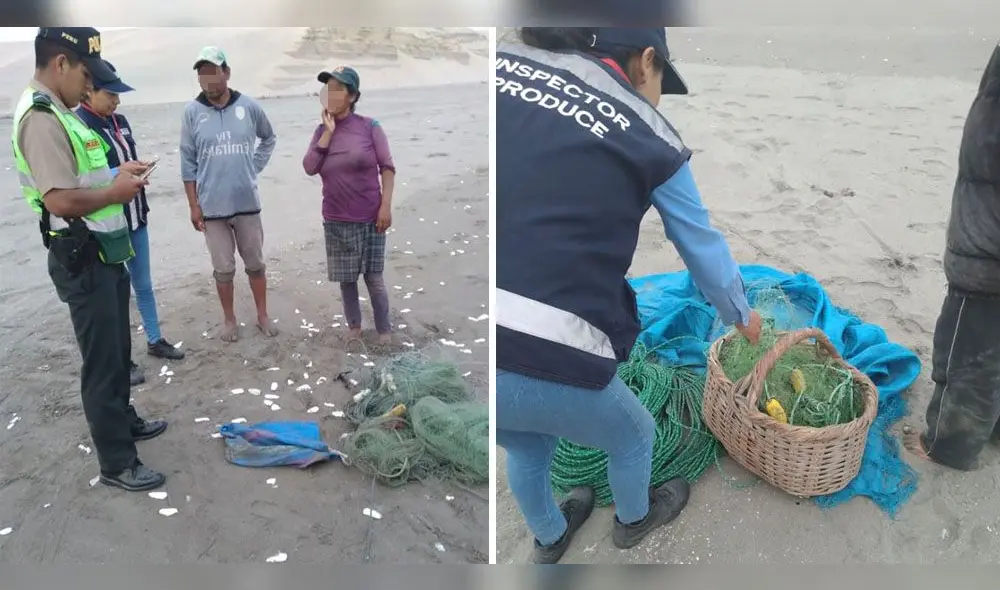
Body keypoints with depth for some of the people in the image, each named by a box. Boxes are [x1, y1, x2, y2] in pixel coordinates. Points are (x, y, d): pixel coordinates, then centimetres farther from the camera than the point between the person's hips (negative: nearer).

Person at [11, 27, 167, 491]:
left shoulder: (58, 113, 12)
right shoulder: (41, 118, -20)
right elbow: (60, 200, -28)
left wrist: (116, 174, 7)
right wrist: (116, 191, -15)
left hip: (103, 253, 10)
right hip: (82, 260, -10)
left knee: (118, 350, 22)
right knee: (102, 361, -1)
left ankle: (123, 420, 41)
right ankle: (117, 463, 11)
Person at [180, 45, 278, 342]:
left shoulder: (249, 106, -4)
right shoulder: (192, 112, -5)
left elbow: (269, 139, 15)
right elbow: (188, 162, -1)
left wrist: (254, 167, 6)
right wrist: (193, 205, -2)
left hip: (247, 203, 1)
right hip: (212, 207, 0)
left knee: (255, 263, 12)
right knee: (223, 268, 10)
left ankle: (262, 316, 27)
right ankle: (230, 320, 26)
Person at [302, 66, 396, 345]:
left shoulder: (369, 126, -5)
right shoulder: (321, 130, 4)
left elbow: (387, 167, -6)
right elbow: (309, 168, -6)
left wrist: (386, 206, -14)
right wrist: (328, 131, -10)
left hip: (369, 219, -3)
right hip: (336, 221, 3)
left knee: (374, 279, 3)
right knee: (346, 279, 11)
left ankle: (384, 330, 17)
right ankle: (354, 326, 28)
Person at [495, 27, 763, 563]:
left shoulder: (504, 60, 10)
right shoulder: (647, 135, 3)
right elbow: (704, 247, 16)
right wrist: (742, 315, 35)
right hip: (543, 359, -4)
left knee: (526, 445, 37)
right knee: (633, 436, 32)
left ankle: (549, 539, 64)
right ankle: (634, 520, 62)